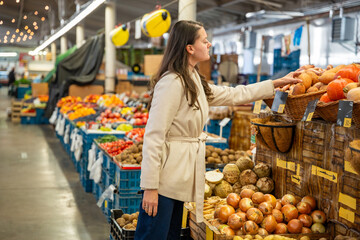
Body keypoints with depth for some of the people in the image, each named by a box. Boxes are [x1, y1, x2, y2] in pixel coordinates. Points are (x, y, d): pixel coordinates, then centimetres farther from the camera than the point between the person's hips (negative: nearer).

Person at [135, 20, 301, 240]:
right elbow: (154, 136, -19)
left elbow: (233, 95, 22)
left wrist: (277, 83, 24)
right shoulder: (172, 83, -17)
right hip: (165, 177, -10)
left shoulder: (195, 81, 12)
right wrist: (150, 187, -20)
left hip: (180, 178, 10)